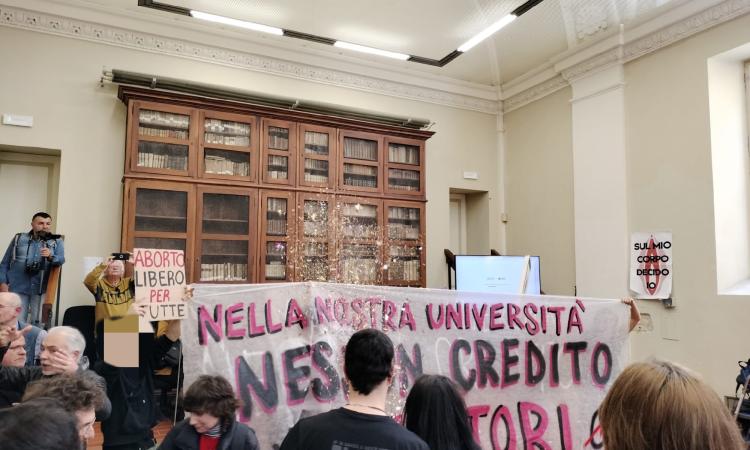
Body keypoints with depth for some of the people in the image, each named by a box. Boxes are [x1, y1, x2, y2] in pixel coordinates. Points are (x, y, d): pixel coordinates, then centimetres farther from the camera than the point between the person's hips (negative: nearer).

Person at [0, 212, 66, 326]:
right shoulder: (19, 239, 8)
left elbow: (61, 260, -9)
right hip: (18, 288, 0)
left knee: (37, 323, 2)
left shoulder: (57, 241, 6)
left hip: (42, 290, 0)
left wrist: (50, 256, -30)